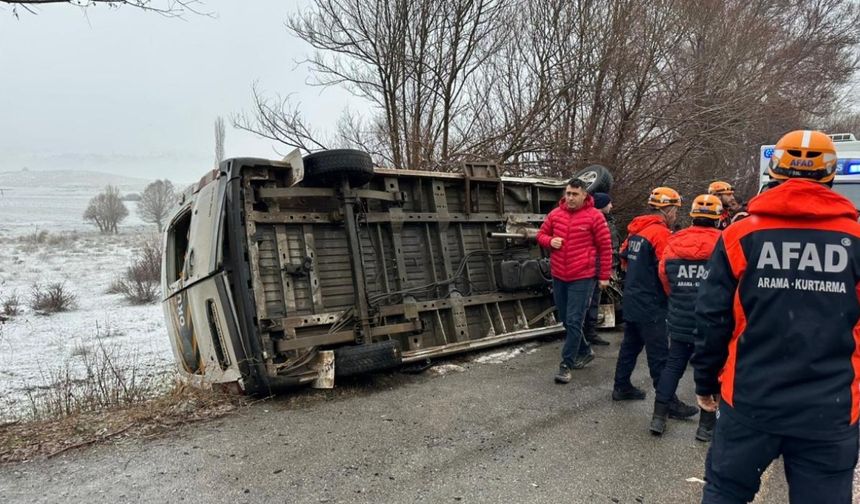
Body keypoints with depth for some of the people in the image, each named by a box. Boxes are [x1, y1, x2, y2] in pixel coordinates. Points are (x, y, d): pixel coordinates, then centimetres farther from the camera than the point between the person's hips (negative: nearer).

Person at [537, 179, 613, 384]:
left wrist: (604, 276, -3)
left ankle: (566, 365, 2)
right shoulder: (555, 214, 5)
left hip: (583, 277, -6)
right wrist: (550, 241, -7)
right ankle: (585, 351, 35)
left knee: (574, 321, -6)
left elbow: (605, 247, -4)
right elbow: (541, 234, 17)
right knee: (566, 320, 15)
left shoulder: (594, 216, -8)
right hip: (558, 276, 6)